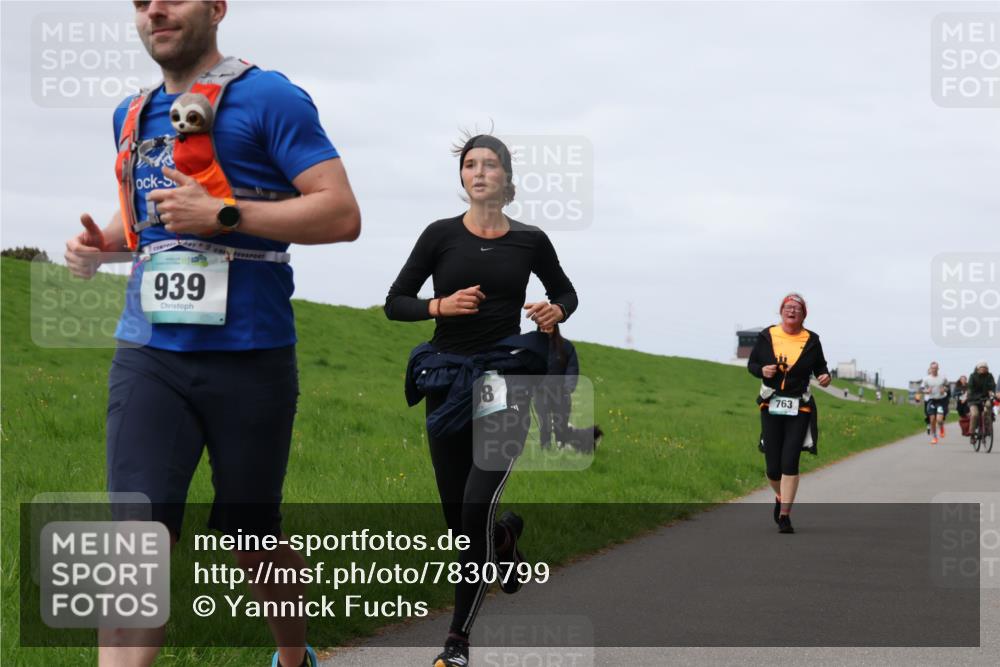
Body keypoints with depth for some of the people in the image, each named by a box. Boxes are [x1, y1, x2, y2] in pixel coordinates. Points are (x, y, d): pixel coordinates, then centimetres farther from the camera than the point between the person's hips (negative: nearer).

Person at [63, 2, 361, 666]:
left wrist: (223, 215, -20)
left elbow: (343, 214, -12)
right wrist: (103, 242, 9)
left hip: (251, 358, -4)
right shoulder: (134, 114, 14)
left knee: (252, 534, 12)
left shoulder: (268, 99, -6)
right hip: (149, 356, 4)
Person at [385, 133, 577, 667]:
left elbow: (565, 292, 18)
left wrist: (556, 312, -5)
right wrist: (441, 305, -16)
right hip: (448, 379, 2)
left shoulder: (530, 240, 2)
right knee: (458, 515, 9)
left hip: (506, 378, -2)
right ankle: (505, 535, 48)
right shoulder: (440, 235, 0)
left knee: (477, 504, -16)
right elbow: (394, 303, 2)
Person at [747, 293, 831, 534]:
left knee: (790, 462, -12)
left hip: (799, 408, -1)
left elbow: (820, 366, 15)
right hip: (771, 407, 1)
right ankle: (780, 497, 36)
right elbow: (751, 364, 11)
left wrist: (825, 376, -8)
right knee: (773, 467, 3)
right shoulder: (766, 336, 2)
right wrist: (762, 370, -12)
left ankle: (784, 515, -5)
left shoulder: (811, 340, 3)